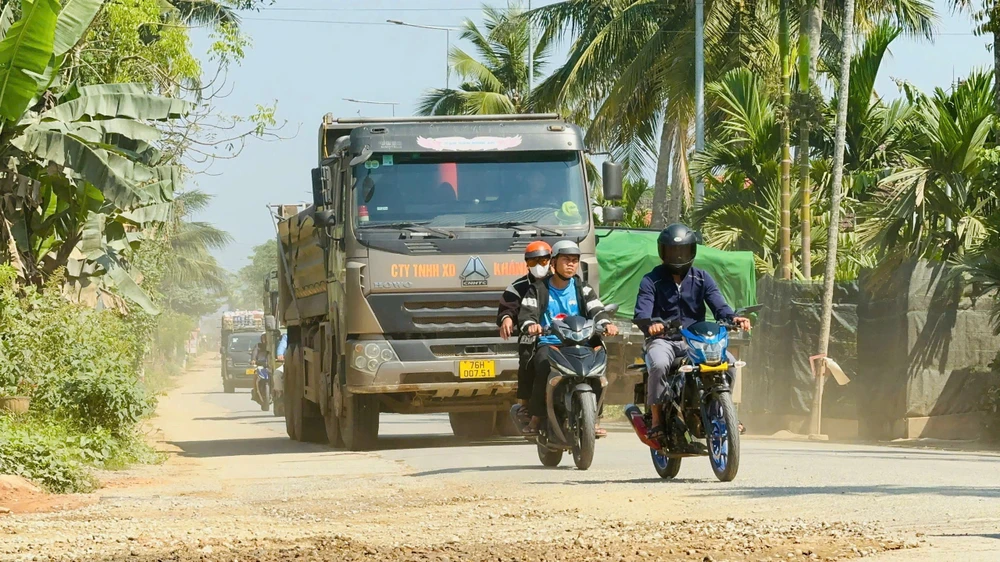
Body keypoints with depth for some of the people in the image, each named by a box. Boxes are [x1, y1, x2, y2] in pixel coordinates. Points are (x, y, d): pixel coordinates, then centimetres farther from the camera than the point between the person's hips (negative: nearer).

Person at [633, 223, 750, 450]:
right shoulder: (652, 281, 2)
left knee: (728, 362, -20)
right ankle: (656, 420, -24)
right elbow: (642, 312, -12)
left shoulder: (702, 278, 11)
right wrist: (650, 324, -37)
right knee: (659, 364, -36)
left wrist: (733, 318, -25)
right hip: (663, 340, -3)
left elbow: (718, 305, -2)